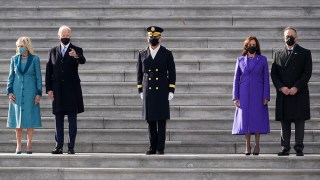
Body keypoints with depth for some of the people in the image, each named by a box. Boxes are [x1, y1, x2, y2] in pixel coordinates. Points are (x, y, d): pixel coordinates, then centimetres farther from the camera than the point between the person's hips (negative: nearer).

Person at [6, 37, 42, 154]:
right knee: (17, 118, 2)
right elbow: (11, 76, 8)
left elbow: (38, 77, 0)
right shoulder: (14, 59, 6)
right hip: (17, 92, 2)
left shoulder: (35, 59, -1)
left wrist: (39, 93, -5)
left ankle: (29, 144, 6)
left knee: (30, 117, -2)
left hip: (30, 92, -2)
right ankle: (18, 145, 6)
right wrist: (9, 92, -1)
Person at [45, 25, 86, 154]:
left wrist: (76, 56, -43)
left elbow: (83, 61, -20)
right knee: (58, 119, 5)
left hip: (72, 89, -2)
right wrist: (48, 89, -1)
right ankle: (59, 146, 7)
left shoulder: (77, 51, 2)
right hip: (58, 90, 2)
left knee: (72, 119, -1)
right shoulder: (53, 51, 9)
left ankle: (71, 147, 0)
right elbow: (48, 71, 8)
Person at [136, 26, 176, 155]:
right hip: (148, 91, 2)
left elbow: (172, 73, 1)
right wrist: (141, 90, 6)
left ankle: (161, 148, 1)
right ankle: (153, 147, 9)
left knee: (161, 120, -2)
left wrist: (171, 91, -6)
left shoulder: (167, 54, 1)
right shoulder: (142, 54, 7)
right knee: (150, 120, 4)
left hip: (162, 91, -2)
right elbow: (139, 73, 11)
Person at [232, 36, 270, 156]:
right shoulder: (240, 60, 8)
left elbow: (266, 79, 3)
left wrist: (266, 96, -5)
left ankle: (257, 145, 6)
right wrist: (235, 97, 1)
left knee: (257, 117, -2)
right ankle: (247, 145, 6)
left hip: (258, 94, -1)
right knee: (245, 118, 0)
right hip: (244, 94, 1)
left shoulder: (262, 59, 5)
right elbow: (236, 79, 9)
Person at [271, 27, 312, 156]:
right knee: (284, 122, 2)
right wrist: (281, 87, -8)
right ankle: (285, 148, 5)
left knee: (299, 121, -3)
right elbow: (274, 74, 8)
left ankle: (299, 148, -1)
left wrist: (296, 87, -12)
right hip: (283, 94, 2)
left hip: (299, 93, -2)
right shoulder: (278, 54, 15)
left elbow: (307, 73, -2)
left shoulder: (305, 53, 6)